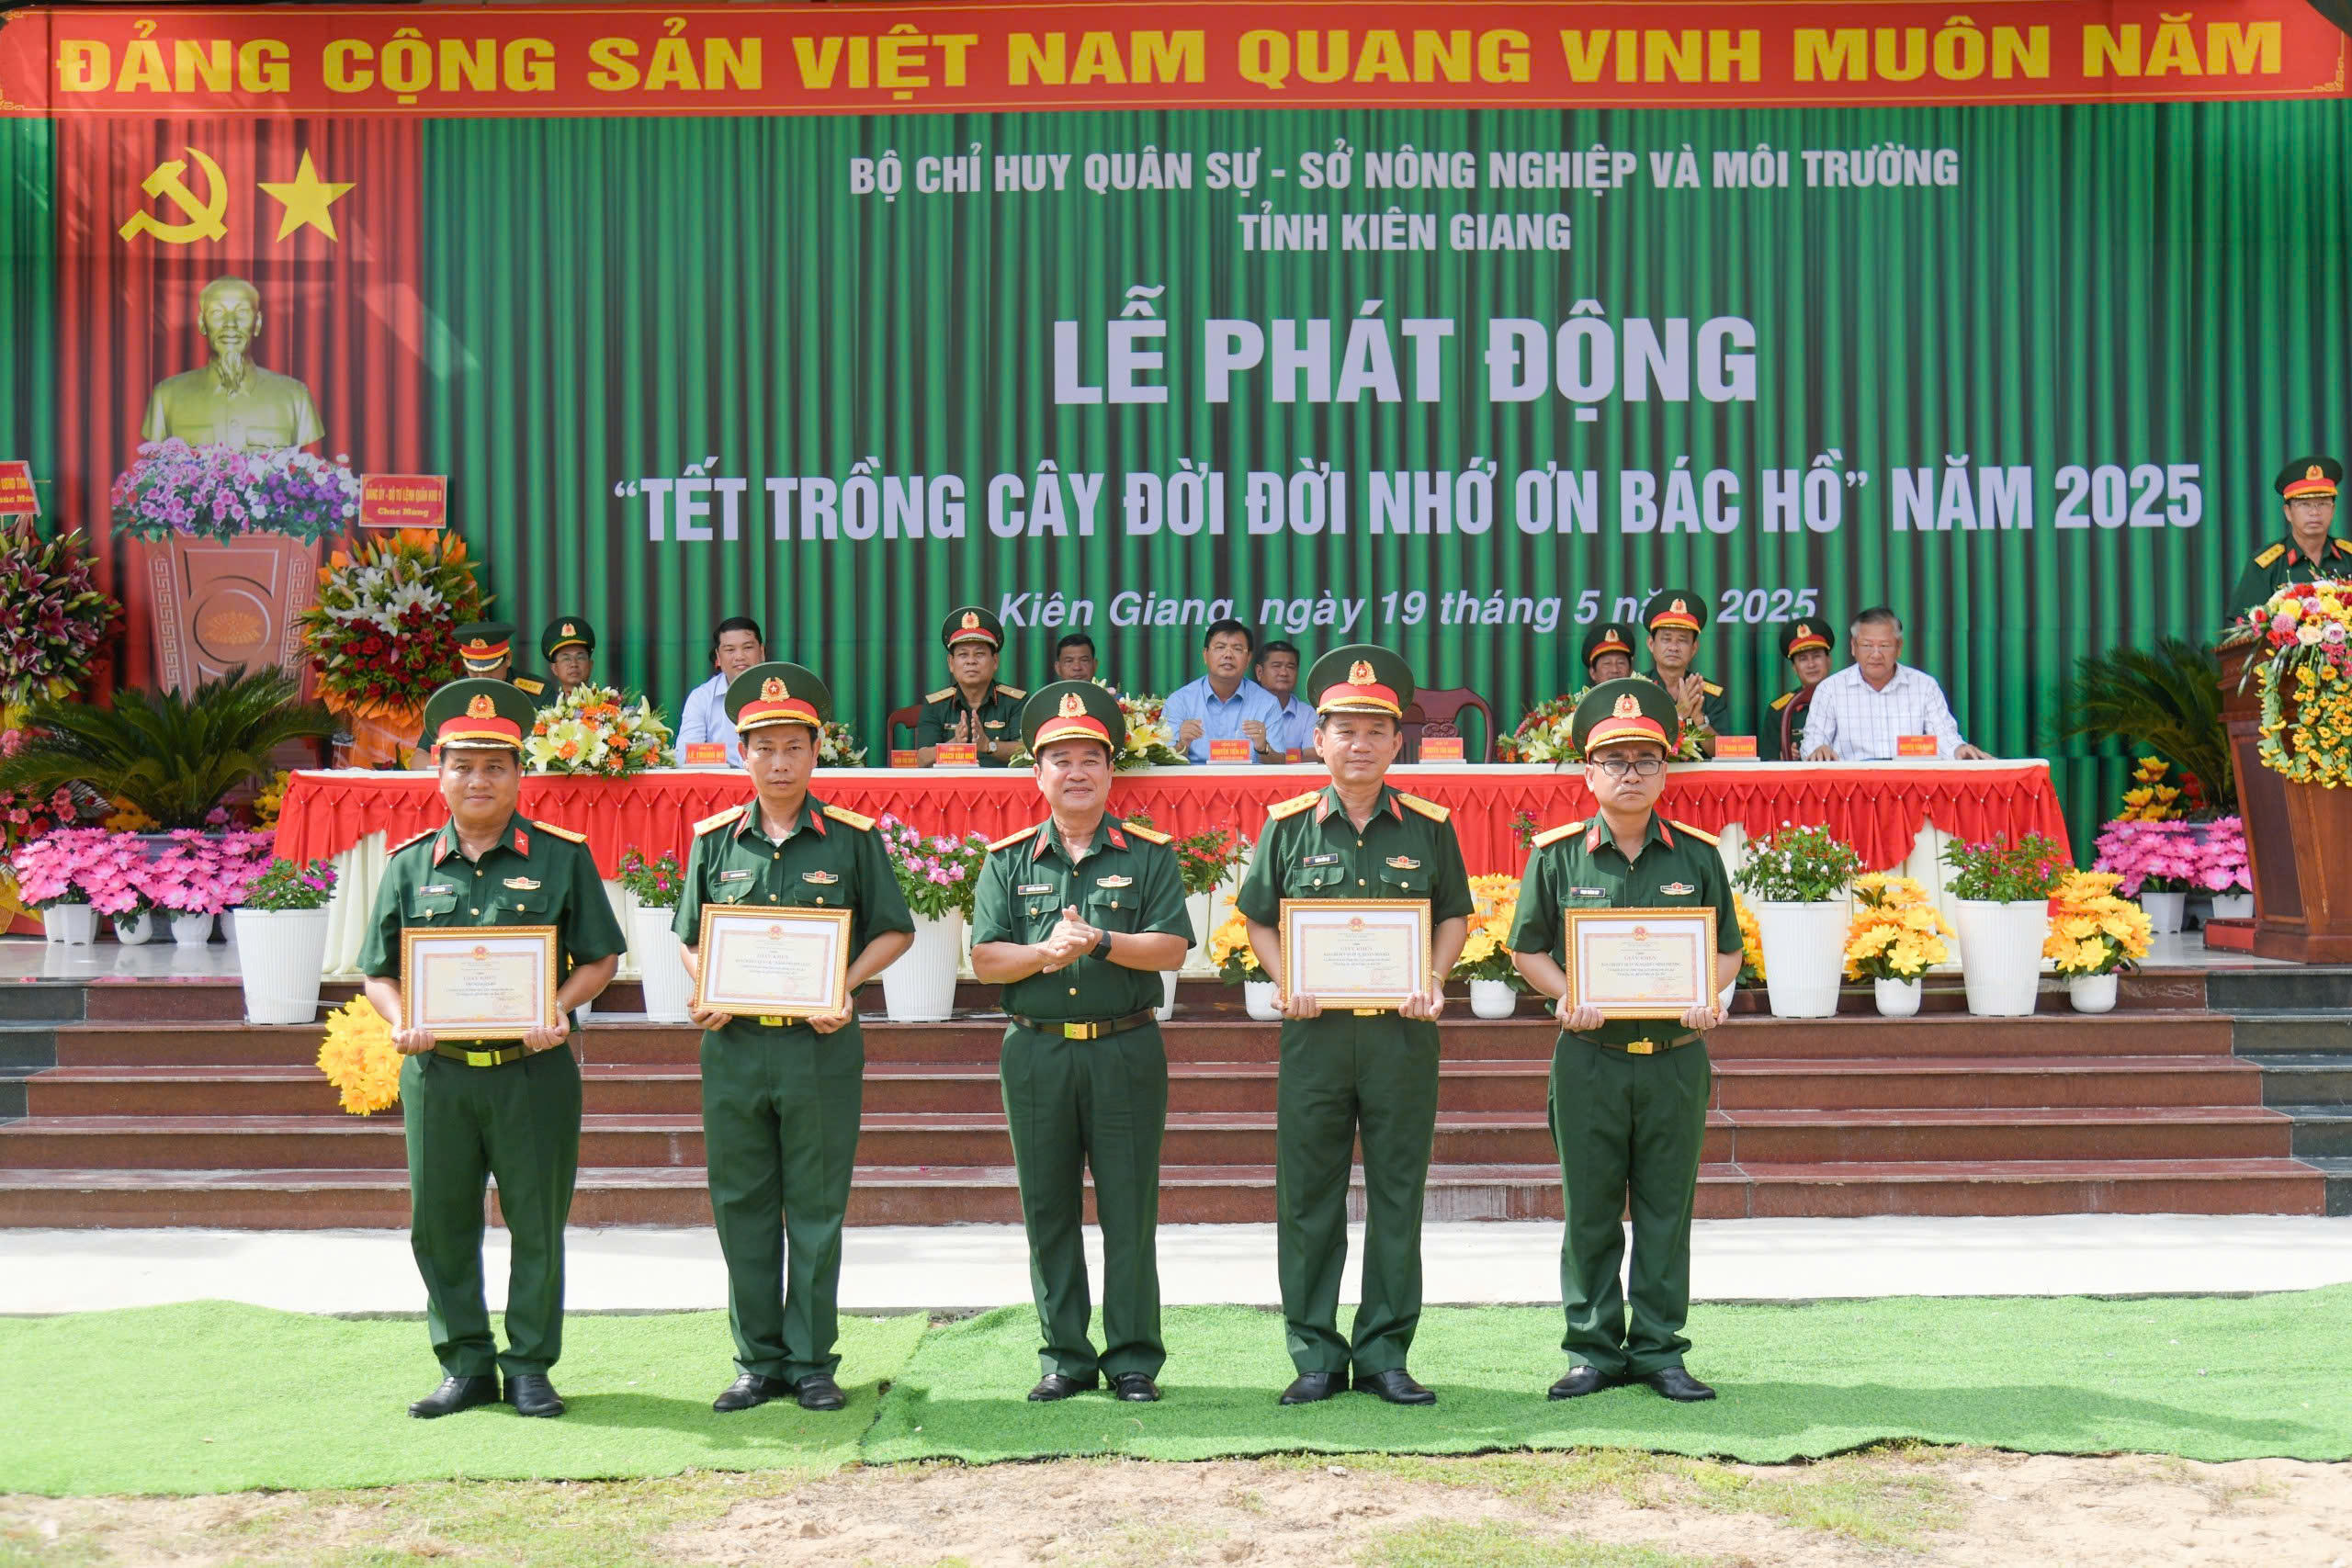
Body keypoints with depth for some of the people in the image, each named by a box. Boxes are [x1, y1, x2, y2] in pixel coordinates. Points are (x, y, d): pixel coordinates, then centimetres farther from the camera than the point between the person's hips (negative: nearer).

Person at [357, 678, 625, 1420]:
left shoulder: (562, 856, 1)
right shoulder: (410, 864, 8)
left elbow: (600, 958, 3)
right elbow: (380, 971, 11)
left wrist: (558, 1010, -14)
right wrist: (400, 1021, -9)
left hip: (534, 1071, -2)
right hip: (437, 1072, 2)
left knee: (536, 1221, 4)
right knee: (439, 1224, 8)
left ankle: (530, 1365, 18)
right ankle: (465, 1365, 22)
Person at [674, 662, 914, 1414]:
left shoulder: (851, 838, 1)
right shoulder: (715, 839, 8)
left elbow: (894, 931, 5)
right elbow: (691, 938, 15)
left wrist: (844, 986, -11)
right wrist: (704, 994, -4)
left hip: (821, 1044, -2)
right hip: (733, 1044, 3)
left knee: (816, 1207, 4)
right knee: (742, 1207, 8)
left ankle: (812, 1360, 14)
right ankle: (759, 1361, 19)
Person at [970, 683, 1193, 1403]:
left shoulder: (1148, 854, 5)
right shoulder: (1009, 859, 9)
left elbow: (1172, 947, -6)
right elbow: (985, 958, 1)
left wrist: (1100, 943, -18)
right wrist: (1043, 954, -16)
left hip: (1126, 1050, -2)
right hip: (1036, 1051, 2)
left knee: (1129, 1209, 1)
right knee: (1048, 1209, 7)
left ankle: (1134, 1357, 11)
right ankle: (1064, 1356, 18)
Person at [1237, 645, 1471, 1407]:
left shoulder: (1429, 826, 4)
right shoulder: (1288, 824, 3)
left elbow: (1454, 915, 12)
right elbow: (1258, 919, 10)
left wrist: (1433, 979, -4)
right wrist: (1287, 981, -6)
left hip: (1402, 1031, 0)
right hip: (1315, 1030, 0)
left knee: (1397, 1195, 6)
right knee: (1308, 1198, 4)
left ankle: (1385, 1353, 17)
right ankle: (1315, 1354, 15)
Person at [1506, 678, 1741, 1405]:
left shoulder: (1697, 855, 6)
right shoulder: (1556, 854, 2)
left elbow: (1728, 949, 11)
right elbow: (1527, 948, 7)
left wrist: (1709, 997, -9)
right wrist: (1568, 996, -11)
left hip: (1676, 1058, 1)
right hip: (1589, 1057, -1)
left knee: (1667, 1209, 7)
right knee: (1590, 1213, 6)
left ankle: (1659, 1350, 18)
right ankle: (1593, 1349, 17)